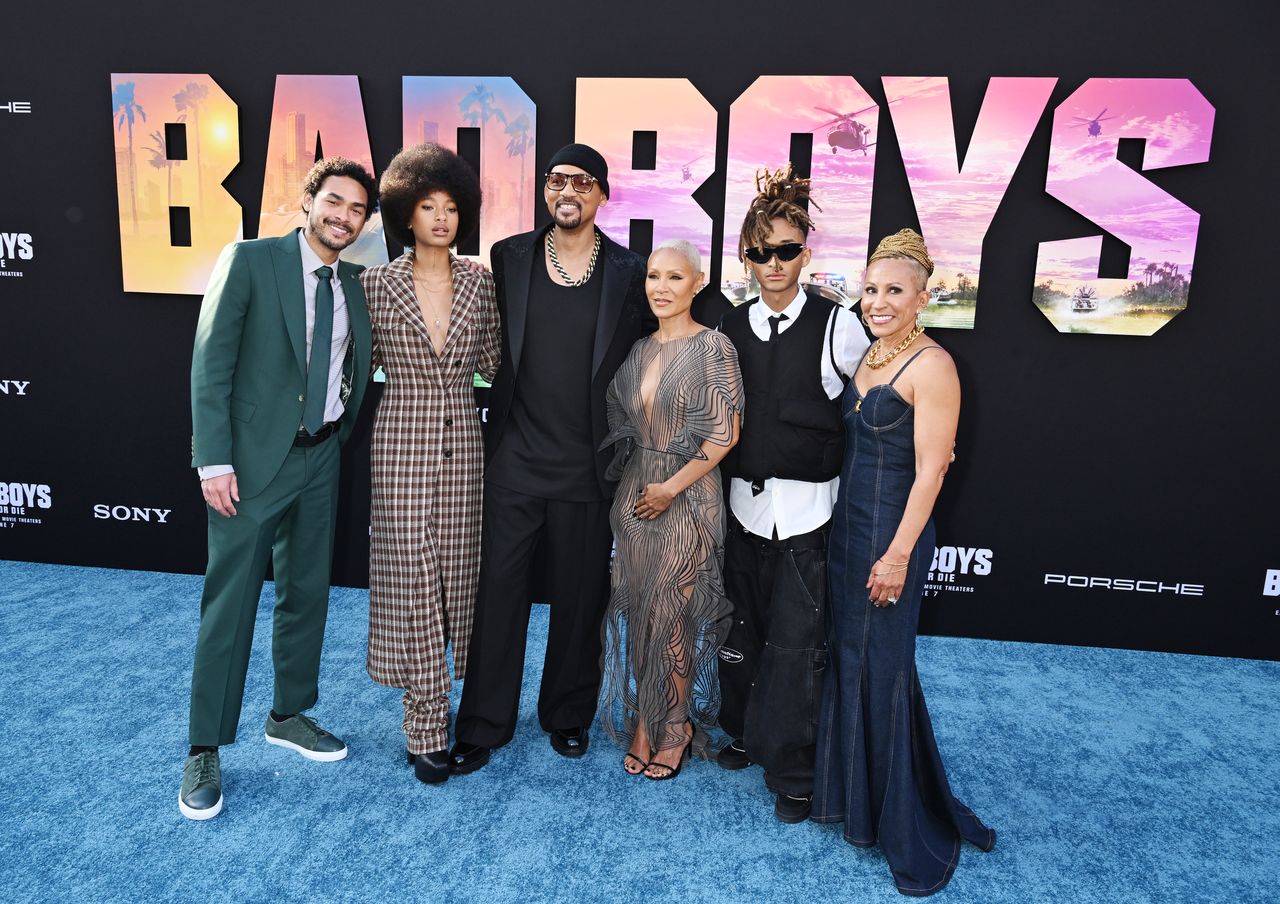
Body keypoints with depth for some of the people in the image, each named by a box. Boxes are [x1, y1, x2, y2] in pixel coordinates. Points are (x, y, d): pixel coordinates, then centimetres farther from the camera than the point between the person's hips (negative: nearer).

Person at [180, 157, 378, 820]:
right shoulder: (250, 261, -7)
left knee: (308, 594, 14)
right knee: (230, 603, 0)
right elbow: (211, 364, -11)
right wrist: (213, 461, -15)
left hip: (321, 459, 6)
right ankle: (205, 750, 16)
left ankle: (289, 715, 33)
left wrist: (344, 439, -1)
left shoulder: (355, 286, 8)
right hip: (253, 460, -5)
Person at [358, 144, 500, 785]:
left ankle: (428, 699, 32)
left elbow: (493, 364, 9)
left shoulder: (478, 283, 5)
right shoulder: (377, 284, -1)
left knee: (454, 572, 9)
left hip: (461, 443, 3)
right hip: (402, 445, -2)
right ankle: (427, 727, 11)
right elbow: (363, 360, 8)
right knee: (411, 579, -1)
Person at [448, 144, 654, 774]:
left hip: (588, 465, 0)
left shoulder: (629, 272, 0)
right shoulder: (508, 258, 4)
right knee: (498, 589, 6)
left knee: (580, 597, 11)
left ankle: (568, 715, 32)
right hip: (514, 458, 1)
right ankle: (483, 725, 23)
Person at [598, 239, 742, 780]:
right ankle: (643, 725, 27)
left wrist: (672, 487, -12)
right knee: (637, 612, 10)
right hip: (635, 494, 5)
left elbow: (725, 434, -12)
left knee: (673, 618, 3)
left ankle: (675, 729, 24)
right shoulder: (638, 350, 9)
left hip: (688, 498, -5)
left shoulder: (713, 347, -9)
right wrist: (637, 485, 5)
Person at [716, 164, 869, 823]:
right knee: (741, 630, 15)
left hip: (807, 509, -4)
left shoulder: (836, 326, -5)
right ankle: (743, 731, 37)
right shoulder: (729, 328, 6)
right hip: (743, 502, 4)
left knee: (795, 644, 0)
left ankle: (792, 771, 17)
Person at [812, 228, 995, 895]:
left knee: (883, 671, 2)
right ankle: (853, 794, 37)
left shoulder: (931, 366, -15)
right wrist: (846, 528, 10)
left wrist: (899, 554, -19)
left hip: (892, 533, -8)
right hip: (846, 524, 8)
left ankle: (912, 829, 22)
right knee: (848, 660, 17)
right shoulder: (867, 358, 10)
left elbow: (929, 470, -18)